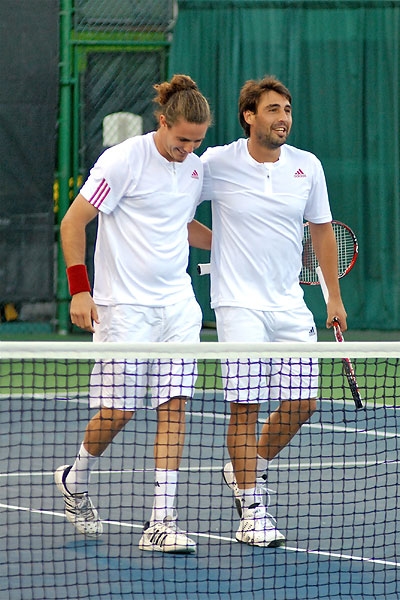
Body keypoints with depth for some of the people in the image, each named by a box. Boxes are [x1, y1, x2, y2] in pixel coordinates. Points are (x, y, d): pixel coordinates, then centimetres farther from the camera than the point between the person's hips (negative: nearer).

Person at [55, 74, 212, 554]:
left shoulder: (195, 169, 10)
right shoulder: (123, 161, -11)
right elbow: (73, 223, -8)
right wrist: (79, 290, -13)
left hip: (177, 303, 6)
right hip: (124, 307, -6)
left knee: (174, 406, -5)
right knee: (117, 411, -2)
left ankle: (161, 522, -5)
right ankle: (75, 479, 28)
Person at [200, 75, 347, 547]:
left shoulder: (307, 166, 3)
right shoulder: (217, 164, -7)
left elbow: (322, 230, 14)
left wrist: (334, 296, 14)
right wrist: (213, 242, -6)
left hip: (290, 305, 4)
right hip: (239, 304, -4)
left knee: (301, 403, 3)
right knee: (245, 406, -8)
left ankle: (247, 469, 28)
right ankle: (251, 512, -1)